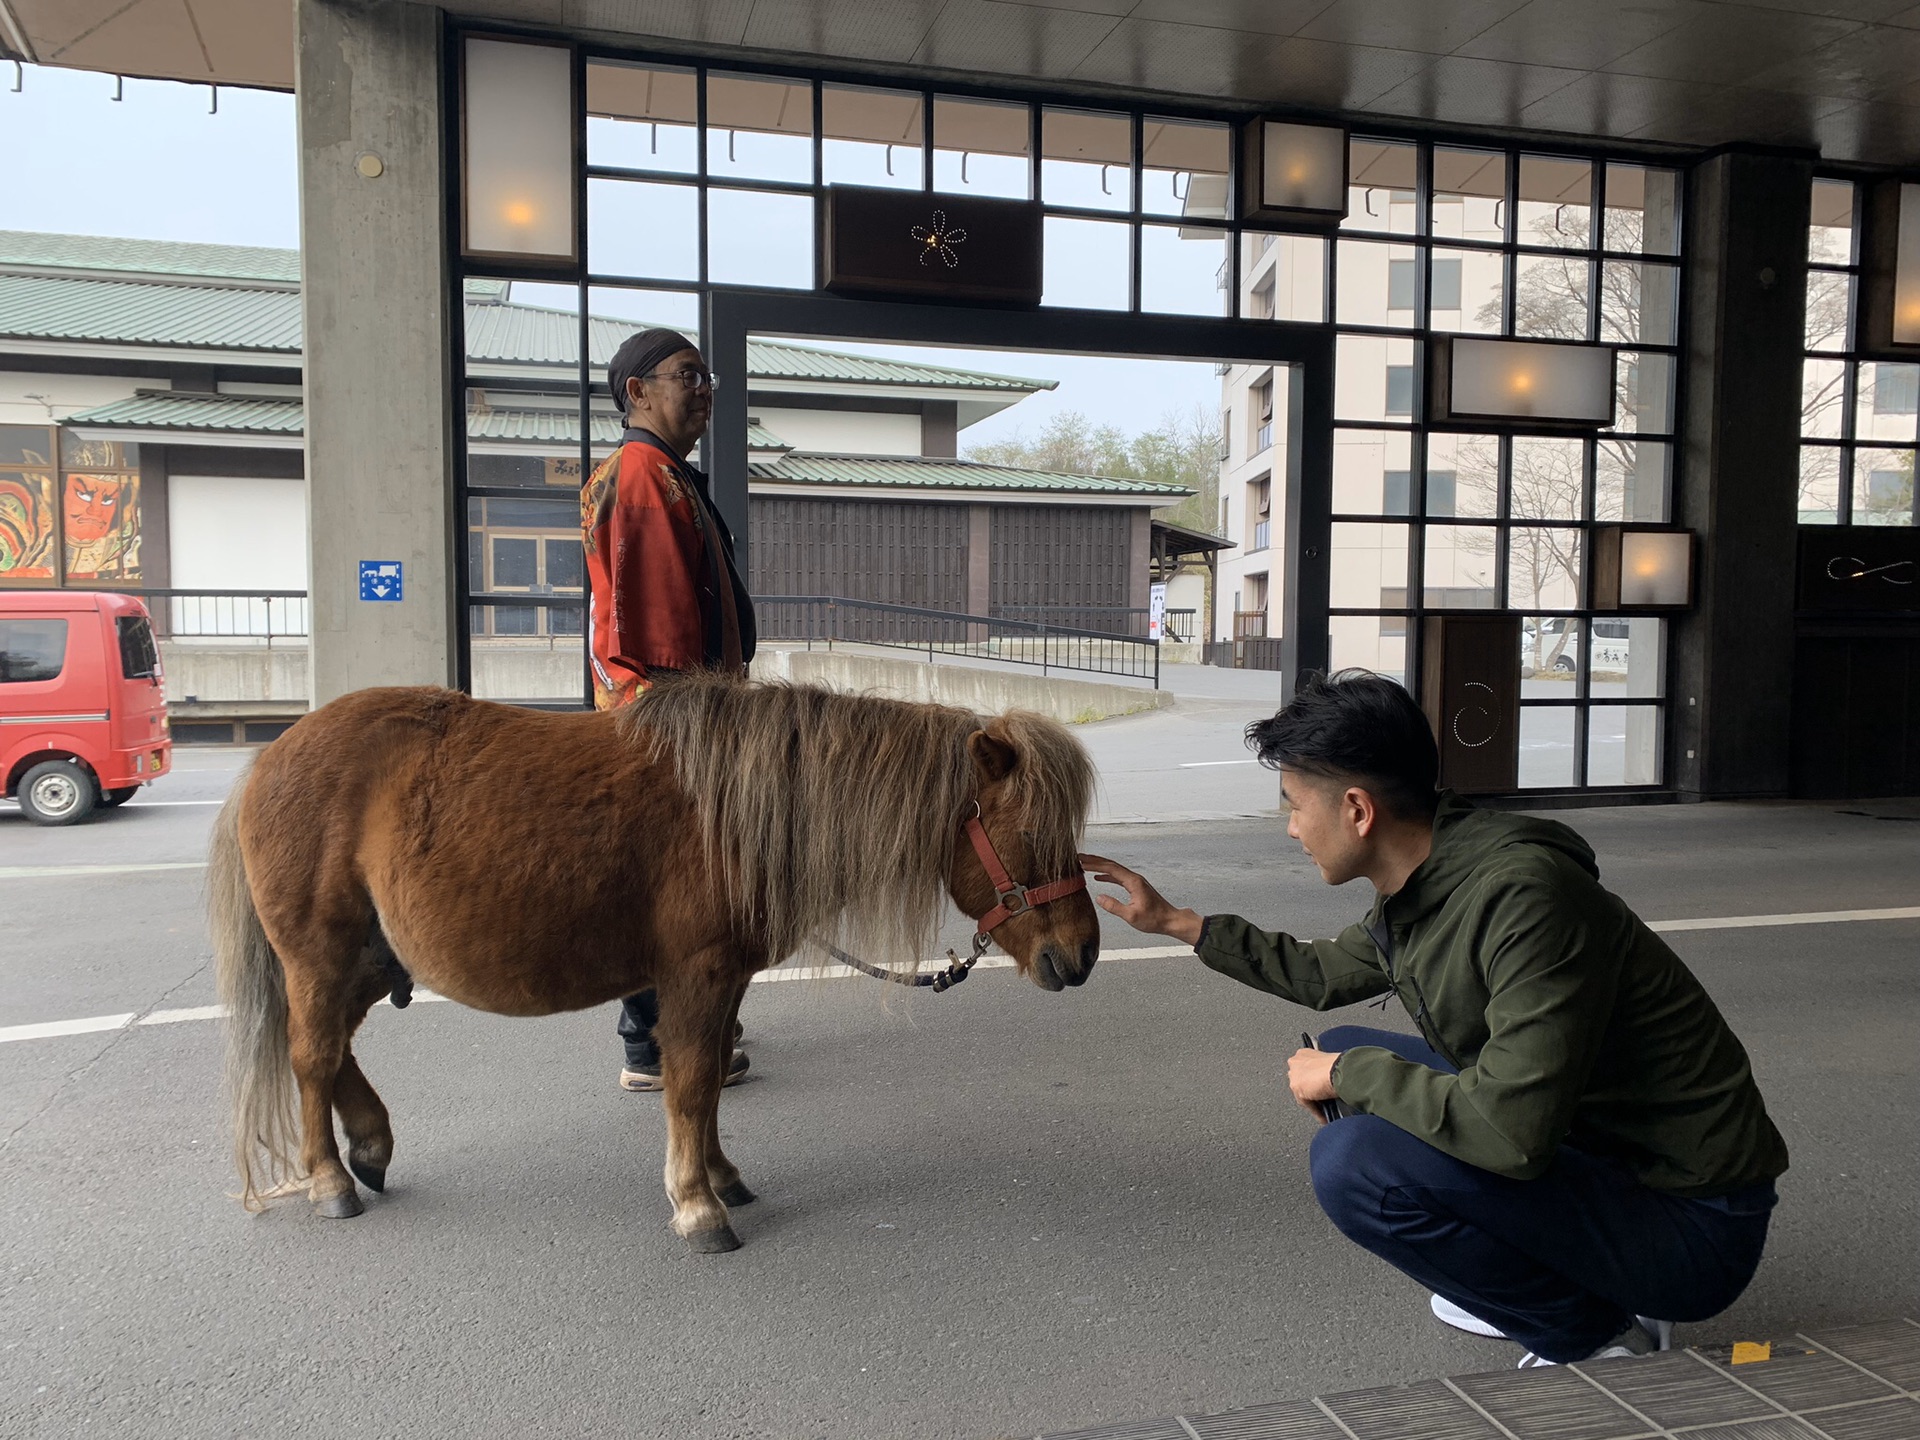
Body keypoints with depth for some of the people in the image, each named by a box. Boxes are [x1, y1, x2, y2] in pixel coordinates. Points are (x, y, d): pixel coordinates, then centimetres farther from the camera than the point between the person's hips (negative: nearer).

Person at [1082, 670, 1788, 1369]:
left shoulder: (1525, 892, -29)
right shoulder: (1415, 892, 0)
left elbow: (1509, 1133, -34)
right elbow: (1324, 972, 21)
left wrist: (1347, 1074, -18)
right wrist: (1176, 922, 22)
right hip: (1581, 1142, 9)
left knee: (1355, 1162, -25)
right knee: (1342, 1054, 13)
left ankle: (1599, 1331, -3)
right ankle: (1533, 1283, 16)